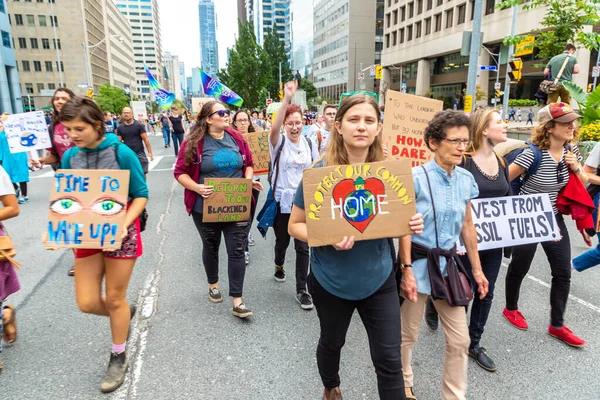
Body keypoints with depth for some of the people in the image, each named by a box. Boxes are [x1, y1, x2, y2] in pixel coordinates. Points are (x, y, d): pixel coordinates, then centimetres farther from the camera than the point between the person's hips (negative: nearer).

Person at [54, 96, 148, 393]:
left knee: (115, 299, 9)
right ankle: (125, 314, 40)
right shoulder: (69, 157, -1)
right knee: (87, 303, 5)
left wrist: (124, 224, -24)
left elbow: (141, 195, -9)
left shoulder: (121, 153, -15)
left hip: (119, 233, -4)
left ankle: (118, 357, 32)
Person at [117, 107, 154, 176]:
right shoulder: (120, 128, 6)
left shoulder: (139, 126, -3)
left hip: (140, 154, -3)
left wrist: (150, 152, -9)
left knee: (143, 173, -2)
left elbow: (145, 139, -4)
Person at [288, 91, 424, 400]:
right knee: (332, 342, 24)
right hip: (331, 280, -1)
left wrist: (412, 225, -16)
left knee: (389, 359, 7)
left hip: (379, 278, 1)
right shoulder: (320, 171, -17)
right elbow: (295, 225, -11)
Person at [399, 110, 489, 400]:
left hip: (448, 263, 5)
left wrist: (477, 269, 13)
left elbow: (467, 227, 11)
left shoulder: (466, 180, 3)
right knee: (408, 335, 12)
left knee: (460, 340, 11)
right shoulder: (416, 177, -14)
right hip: (419, 262, -5)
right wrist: (407, 270, -17)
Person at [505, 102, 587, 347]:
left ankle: (556, 325, 23)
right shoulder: (533, 153, -23)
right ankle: (511, 309, 35)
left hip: (554, 219, 6)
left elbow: (584, 183, 10)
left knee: (563, 272, 7)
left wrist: (576, 168, -10)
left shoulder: (571, 149, -2)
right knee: (519, 267, 10)